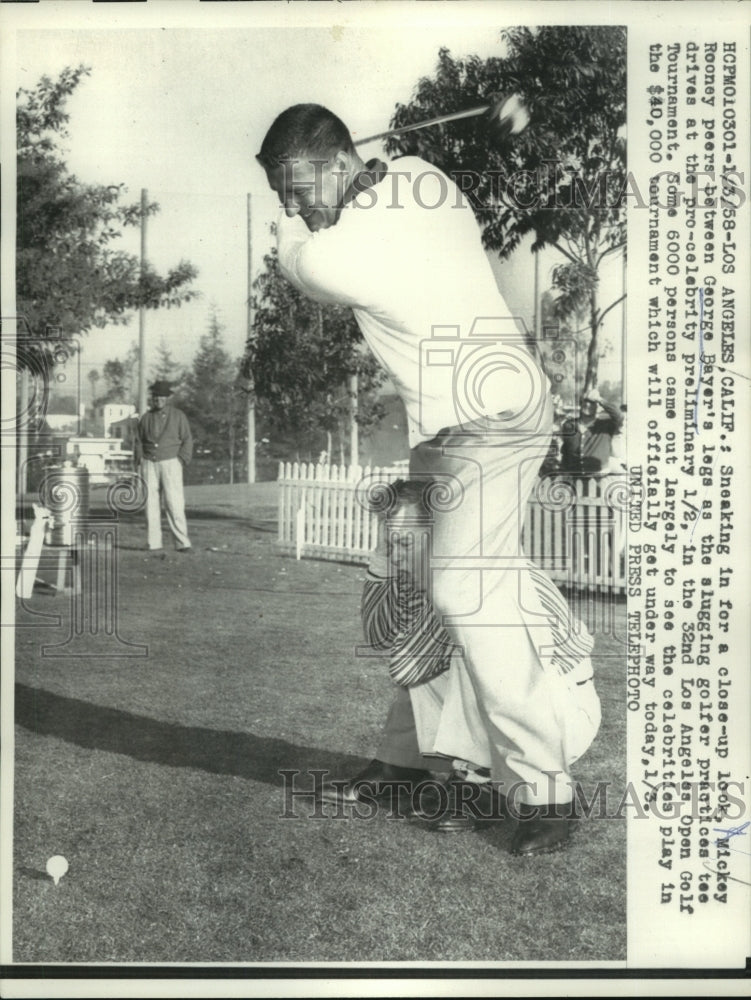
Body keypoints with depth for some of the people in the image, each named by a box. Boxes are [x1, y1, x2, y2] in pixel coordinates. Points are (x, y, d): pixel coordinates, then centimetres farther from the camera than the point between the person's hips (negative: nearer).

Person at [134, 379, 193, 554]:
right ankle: (154, 545, 3)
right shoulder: (146, 417, 12)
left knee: (174, 505, -11)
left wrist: (181, 461, -7)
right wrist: (139, 463, 5)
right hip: (149, 464, 3)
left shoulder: (178, 416, 5)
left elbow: (187, 440, 3)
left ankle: (182, 544, -8)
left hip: (170, 463, -3)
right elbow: (138, 441, 16)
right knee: (151, 505, 0)